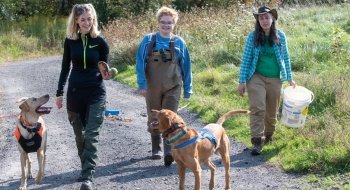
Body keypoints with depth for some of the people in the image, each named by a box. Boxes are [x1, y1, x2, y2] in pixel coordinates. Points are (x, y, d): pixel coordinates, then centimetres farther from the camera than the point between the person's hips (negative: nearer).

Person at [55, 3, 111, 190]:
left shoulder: (100, 41, -6)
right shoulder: (70, 40, 0)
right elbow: (65, 67, 7)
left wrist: (107, 74, -17)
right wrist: (59, 93, 8)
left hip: (96, 92, -3)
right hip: (75, 91, 3)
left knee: (91, 134, -9)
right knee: (79, 134, 12)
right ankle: (86, 168, 29)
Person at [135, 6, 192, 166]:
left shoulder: (179, 42, 1)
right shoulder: (148, 40, -1)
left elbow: (186, 67, 6)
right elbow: (140, 63, -2)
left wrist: (187, 89, 7)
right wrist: (142, 85, -9)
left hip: (172, 88, -1)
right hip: (152, 88, 1)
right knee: (154, 119, 11)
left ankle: (169, 151, -13)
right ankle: (157, 149, 26)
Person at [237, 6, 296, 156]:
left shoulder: (280, 36, -1)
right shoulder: (253, 36, -5)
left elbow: (285, 58, 8)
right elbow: (246, 59, -2)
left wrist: (289, 78, 10)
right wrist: (242, 81, -4)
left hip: (274, 79, 2)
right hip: (256, 77, -2)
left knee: (272, 111, 12)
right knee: (257, 109, -13)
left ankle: (268, 135, 34)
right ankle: (257, 141, -11)